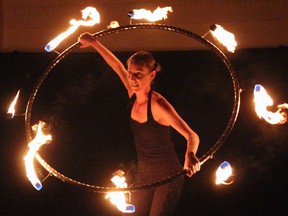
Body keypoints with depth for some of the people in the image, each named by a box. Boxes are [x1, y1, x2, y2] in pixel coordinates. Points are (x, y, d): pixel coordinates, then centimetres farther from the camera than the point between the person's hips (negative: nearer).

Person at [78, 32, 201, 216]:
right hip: (144, 175, 7)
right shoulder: (134, 95, -4)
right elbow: (117, 66, 11)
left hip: (167, 176, -7)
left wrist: (190, 155, -53)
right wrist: (94, 43, 15)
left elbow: (192, 135, -32)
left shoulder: (157, 104, -23)